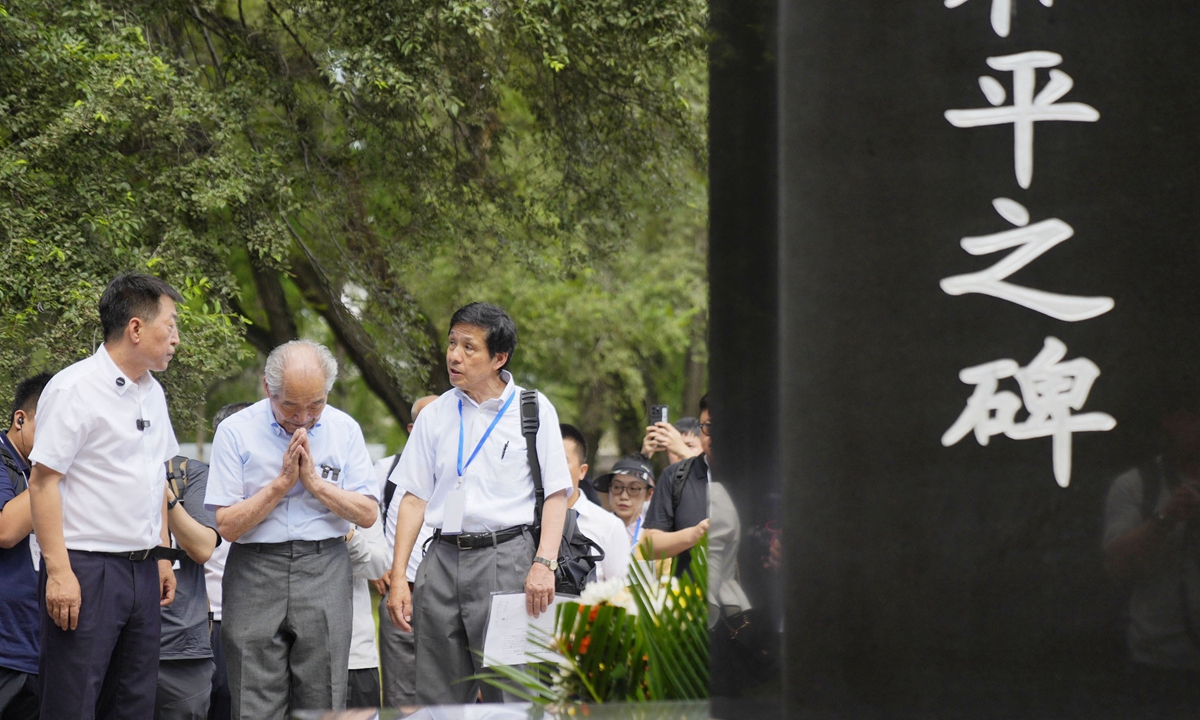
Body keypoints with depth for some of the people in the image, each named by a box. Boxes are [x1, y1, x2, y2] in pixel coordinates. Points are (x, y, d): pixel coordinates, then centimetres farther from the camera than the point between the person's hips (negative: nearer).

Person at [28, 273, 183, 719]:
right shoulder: (74, 389, -11)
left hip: (142, 571, 8)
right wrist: (58, 572, -19)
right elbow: (43, 481, -14)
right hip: (86, 570, -8)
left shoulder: (152, 392, 14)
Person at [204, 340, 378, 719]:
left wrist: (315, 481, -9)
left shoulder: (344, 429, 5)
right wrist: (282, 482, -11)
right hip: (256, 571, -2)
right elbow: (228, 525, -5)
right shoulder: (236, 432, -2)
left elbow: (367, 514, 2)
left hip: (324, 572, 2)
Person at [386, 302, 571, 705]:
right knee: (437, 697, 3)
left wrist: (544, 564, -13)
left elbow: (556, 494, 0)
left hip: (504, 555, -4)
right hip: (443, 559, 4)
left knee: (508, 693, -8)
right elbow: (414, 498, 13)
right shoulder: (436, 414, 13)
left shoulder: (533, 409, 3)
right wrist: (398, 577, 6)